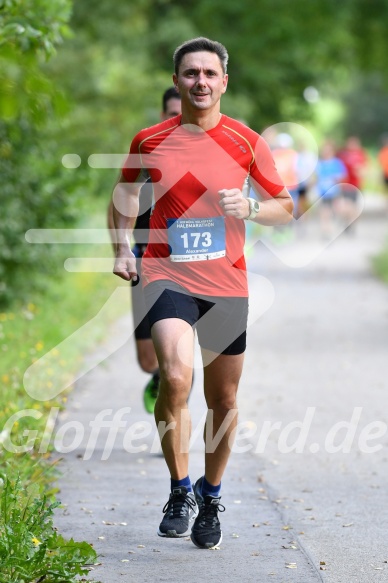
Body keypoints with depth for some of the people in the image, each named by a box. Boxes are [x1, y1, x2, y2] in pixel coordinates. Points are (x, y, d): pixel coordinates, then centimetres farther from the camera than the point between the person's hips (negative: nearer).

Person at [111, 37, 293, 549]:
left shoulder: (246, 142, 1)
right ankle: (180, 491, -8)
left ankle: (210, 498, 32)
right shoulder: (149, 141, 2)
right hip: (168, 274, -2)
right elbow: (127, 190, 20)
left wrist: (249, 208, -11)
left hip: (227, 283, 2)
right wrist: (124, 248, 8)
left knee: (224, 400, 9)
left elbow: (286, 207, 9)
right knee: (176, 377, -26)